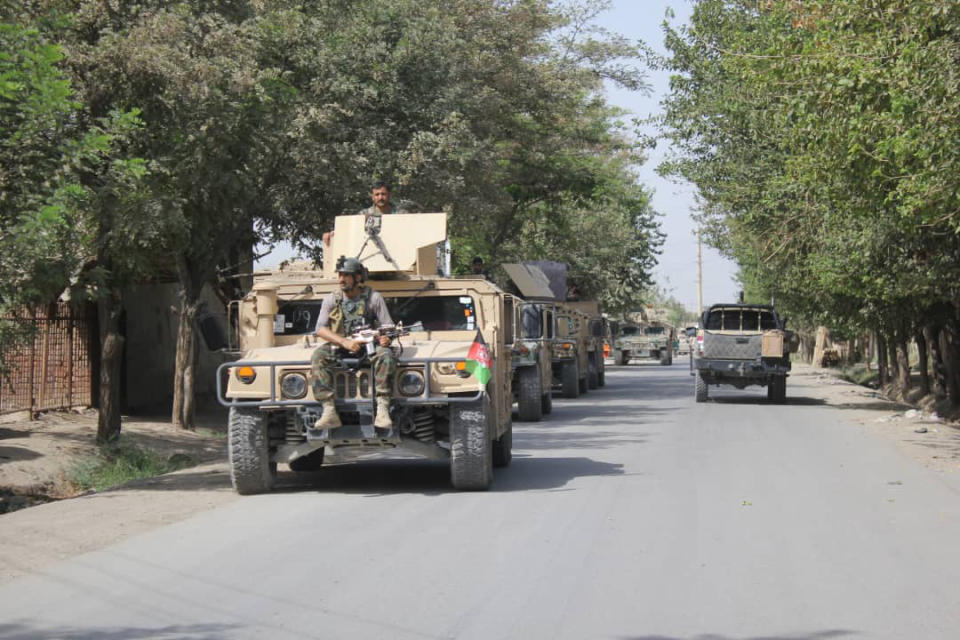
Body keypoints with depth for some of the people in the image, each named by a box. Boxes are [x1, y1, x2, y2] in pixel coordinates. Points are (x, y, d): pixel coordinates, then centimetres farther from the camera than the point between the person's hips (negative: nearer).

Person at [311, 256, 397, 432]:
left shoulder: (373, 298, 1)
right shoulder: (331, 299, 4)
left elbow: (387, 326, 1)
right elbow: (320, 329, -4)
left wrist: (386, 337, -25)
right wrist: (345, 342, -19)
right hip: (339, 346, 1)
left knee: (386, 355, -33)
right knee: (318, 356, -29)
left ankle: (382, 409, -37)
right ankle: (329, 412, -37)